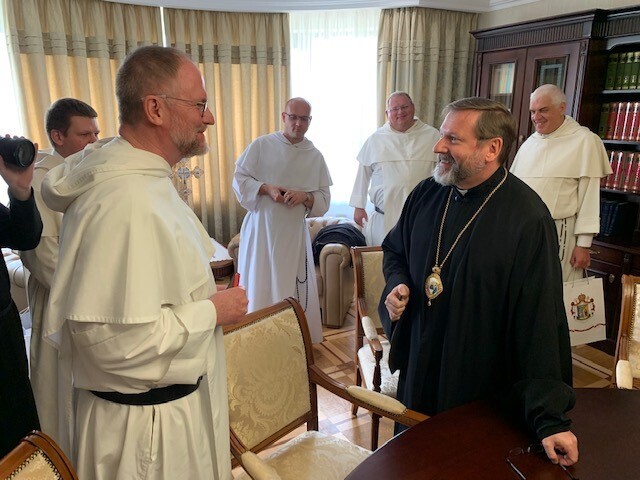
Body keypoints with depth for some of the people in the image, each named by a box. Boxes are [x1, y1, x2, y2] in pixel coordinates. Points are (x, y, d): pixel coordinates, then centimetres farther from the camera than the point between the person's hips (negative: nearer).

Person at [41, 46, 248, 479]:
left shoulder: (142, 177, 5)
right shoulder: (127, 203, -29)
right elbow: (114, 337, -31)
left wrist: (203, 290, 8)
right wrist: (211, 311, -20)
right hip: (148, 423, -9)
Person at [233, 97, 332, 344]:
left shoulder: (315, 156, 7)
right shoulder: (261, 145, -1)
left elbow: (324, 197, 6)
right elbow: (240, 180, 0)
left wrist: (305, 196, -14)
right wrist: (266, 188, -16)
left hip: (294, 232, 2)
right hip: (262, 229, -2)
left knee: (296, 288, 8)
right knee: (260, 289, 3)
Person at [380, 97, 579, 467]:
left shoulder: (528, 219, -21)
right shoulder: (426, 194, -4)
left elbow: (541, 320, -22)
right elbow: (394, 250, 13)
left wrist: (549, 418, -21)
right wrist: (397, 285, -8)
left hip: (484, 393, -5)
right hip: (417, 372, 5)